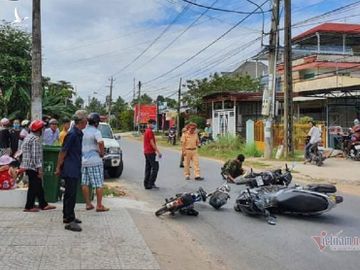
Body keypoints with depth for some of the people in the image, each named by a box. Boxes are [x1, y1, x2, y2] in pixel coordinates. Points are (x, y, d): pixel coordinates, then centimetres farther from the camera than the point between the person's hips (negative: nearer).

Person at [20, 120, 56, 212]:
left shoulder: (28, 137, 14)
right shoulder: (35, 139, -17)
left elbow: (23, 150, 20)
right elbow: (36, 155, -22)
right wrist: (39, 168, -20)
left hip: (28, 166, 10)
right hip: (33, 167, -10)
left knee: (38, 186, 14)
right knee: (34, 187, -1)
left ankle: (43, 204, 21)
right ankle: (29, 206, 7)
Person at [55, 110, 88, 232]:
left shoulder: (79, 134, 11)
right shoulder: (72, 134, -18)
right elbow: (63, 152, -16)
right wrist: (58, 168, -12)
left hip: (75, 169, 10)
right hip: (70, 170, -10)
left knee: (70, 194, 17)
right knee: (71, 195, -7)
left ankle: (67, 216, 28)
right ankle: (69, 221, -4)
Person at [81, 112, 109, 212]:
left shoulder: (83, 131, 8)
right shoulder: (96, 132, -12)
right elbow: (100, 142, -30)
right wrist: (102, 152, -15)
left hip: (83, 160, 7)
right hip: (94, 161, -7)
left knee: (85, 183, 12)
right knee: (99, 184, 0)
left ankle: (88, 204, 18)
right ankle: (99, 205, 1)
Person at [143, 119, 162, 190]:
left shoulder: (146, 131, 17)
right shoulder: (150, 131, -13)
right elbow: (152, 143, -18)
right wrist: (158, 152, -17)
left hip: (146, 152, 10)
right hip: (151, 152, -10)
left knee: (148, 168, 10)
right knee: (155, 167, -7)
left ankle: (146, 184, 11)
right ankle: (151, 183, -8)